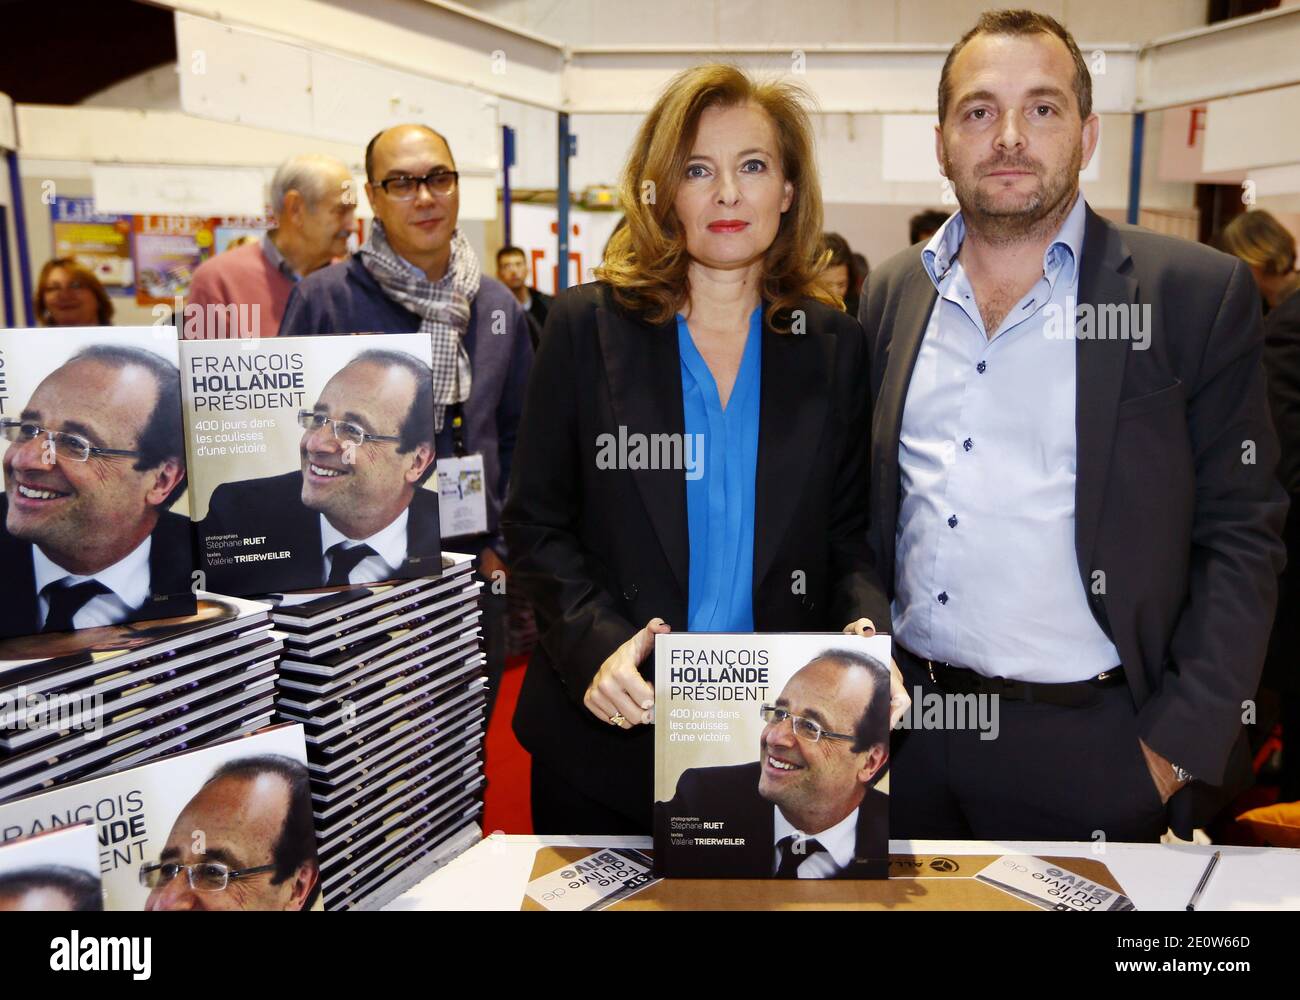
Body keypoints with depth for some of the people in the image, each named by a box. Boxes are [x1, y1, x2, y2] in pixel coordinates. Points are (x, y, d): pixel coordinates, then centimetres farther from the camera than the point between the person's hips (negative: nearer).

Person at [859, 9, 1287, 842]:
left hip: (1085, 746, -3)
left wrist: (1179, 748, -10)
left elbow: (1241, 539, -6)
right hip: (905, 723, 4)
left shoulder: (1196, 293, -7)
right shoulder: (893, 293, 3)